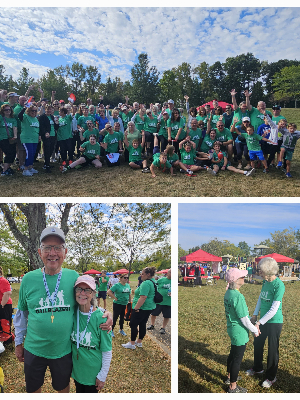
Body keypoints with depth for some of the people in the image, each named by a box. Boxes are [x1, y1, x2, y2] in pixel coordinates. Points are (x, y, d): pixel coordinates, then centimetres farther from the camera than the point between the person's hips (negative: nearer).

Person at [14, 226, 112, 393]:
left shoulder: (74, 277, -10)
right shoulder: (29, 279, -9)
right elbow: (21, 313, 4)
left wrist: (105, 314, -15)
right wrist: (18, 342, 9)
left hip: (64, 350, 0)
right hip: (34, 350, 0)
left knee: (63, 387, 22)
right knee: (33, 389, 21)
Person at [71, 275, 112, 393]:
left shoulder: (100, 318, -23)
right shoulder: (72, 313, -10)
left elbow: (107, 351, -16)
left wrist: (102, 376, -11)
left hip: (92, 372, -4)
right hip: (76, 369, 4)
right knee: (79, 392, 23)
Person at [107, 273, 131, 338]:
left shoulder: (128, 285, 4)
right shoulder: (117, 285, -15)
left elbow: (129, 294, 15)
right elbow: (109, 292, -22)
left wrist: (130, 301, 12)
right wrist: (115, 298, -19)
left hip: (125, 305, 6)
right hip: (117, 304, -5)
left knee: (122, 317, 18)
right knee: (115, 317, 4)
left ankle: (121, 330, 34)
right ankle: (111, 330, 20)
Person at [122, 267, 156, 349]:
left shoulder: (146, 283, -22)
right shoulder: (153, 282, 10)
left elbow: (143, 298, -28)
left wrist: (136, 308, -24)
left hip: (141, 308, -10)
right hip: (149, 308, 10)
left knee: (133, 324, 0)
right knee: (142, 324, 17)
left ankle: (132, 344, 8)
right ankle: (139, 342, 26)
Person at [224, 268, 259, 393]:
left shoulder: (228, 293, 0)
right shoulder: (238, 297, -29)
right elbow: (244, 320, -23)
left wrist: (253, 325, 14)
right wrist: (255, 330, -7)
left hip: (231, 328, 9)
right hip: (239, 332, -9)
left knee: (233, 354, 26)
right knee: (237, 359, 7)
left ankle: (230, 377, 46)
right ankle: (233, 387, 22)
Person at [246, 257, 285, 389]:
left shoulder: (279, 285, -24)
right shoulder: (265, 282, 0)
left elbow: (274, 309, -24)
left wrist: (259, 322, -20)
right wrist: (255, 315, 7)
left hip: (274, 322, -7)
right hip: (263, 320, 7)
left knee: (272, 349, 9)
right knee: (257, 344, 20)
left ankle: (271, 377, 28)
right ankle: (257, 368, 43)